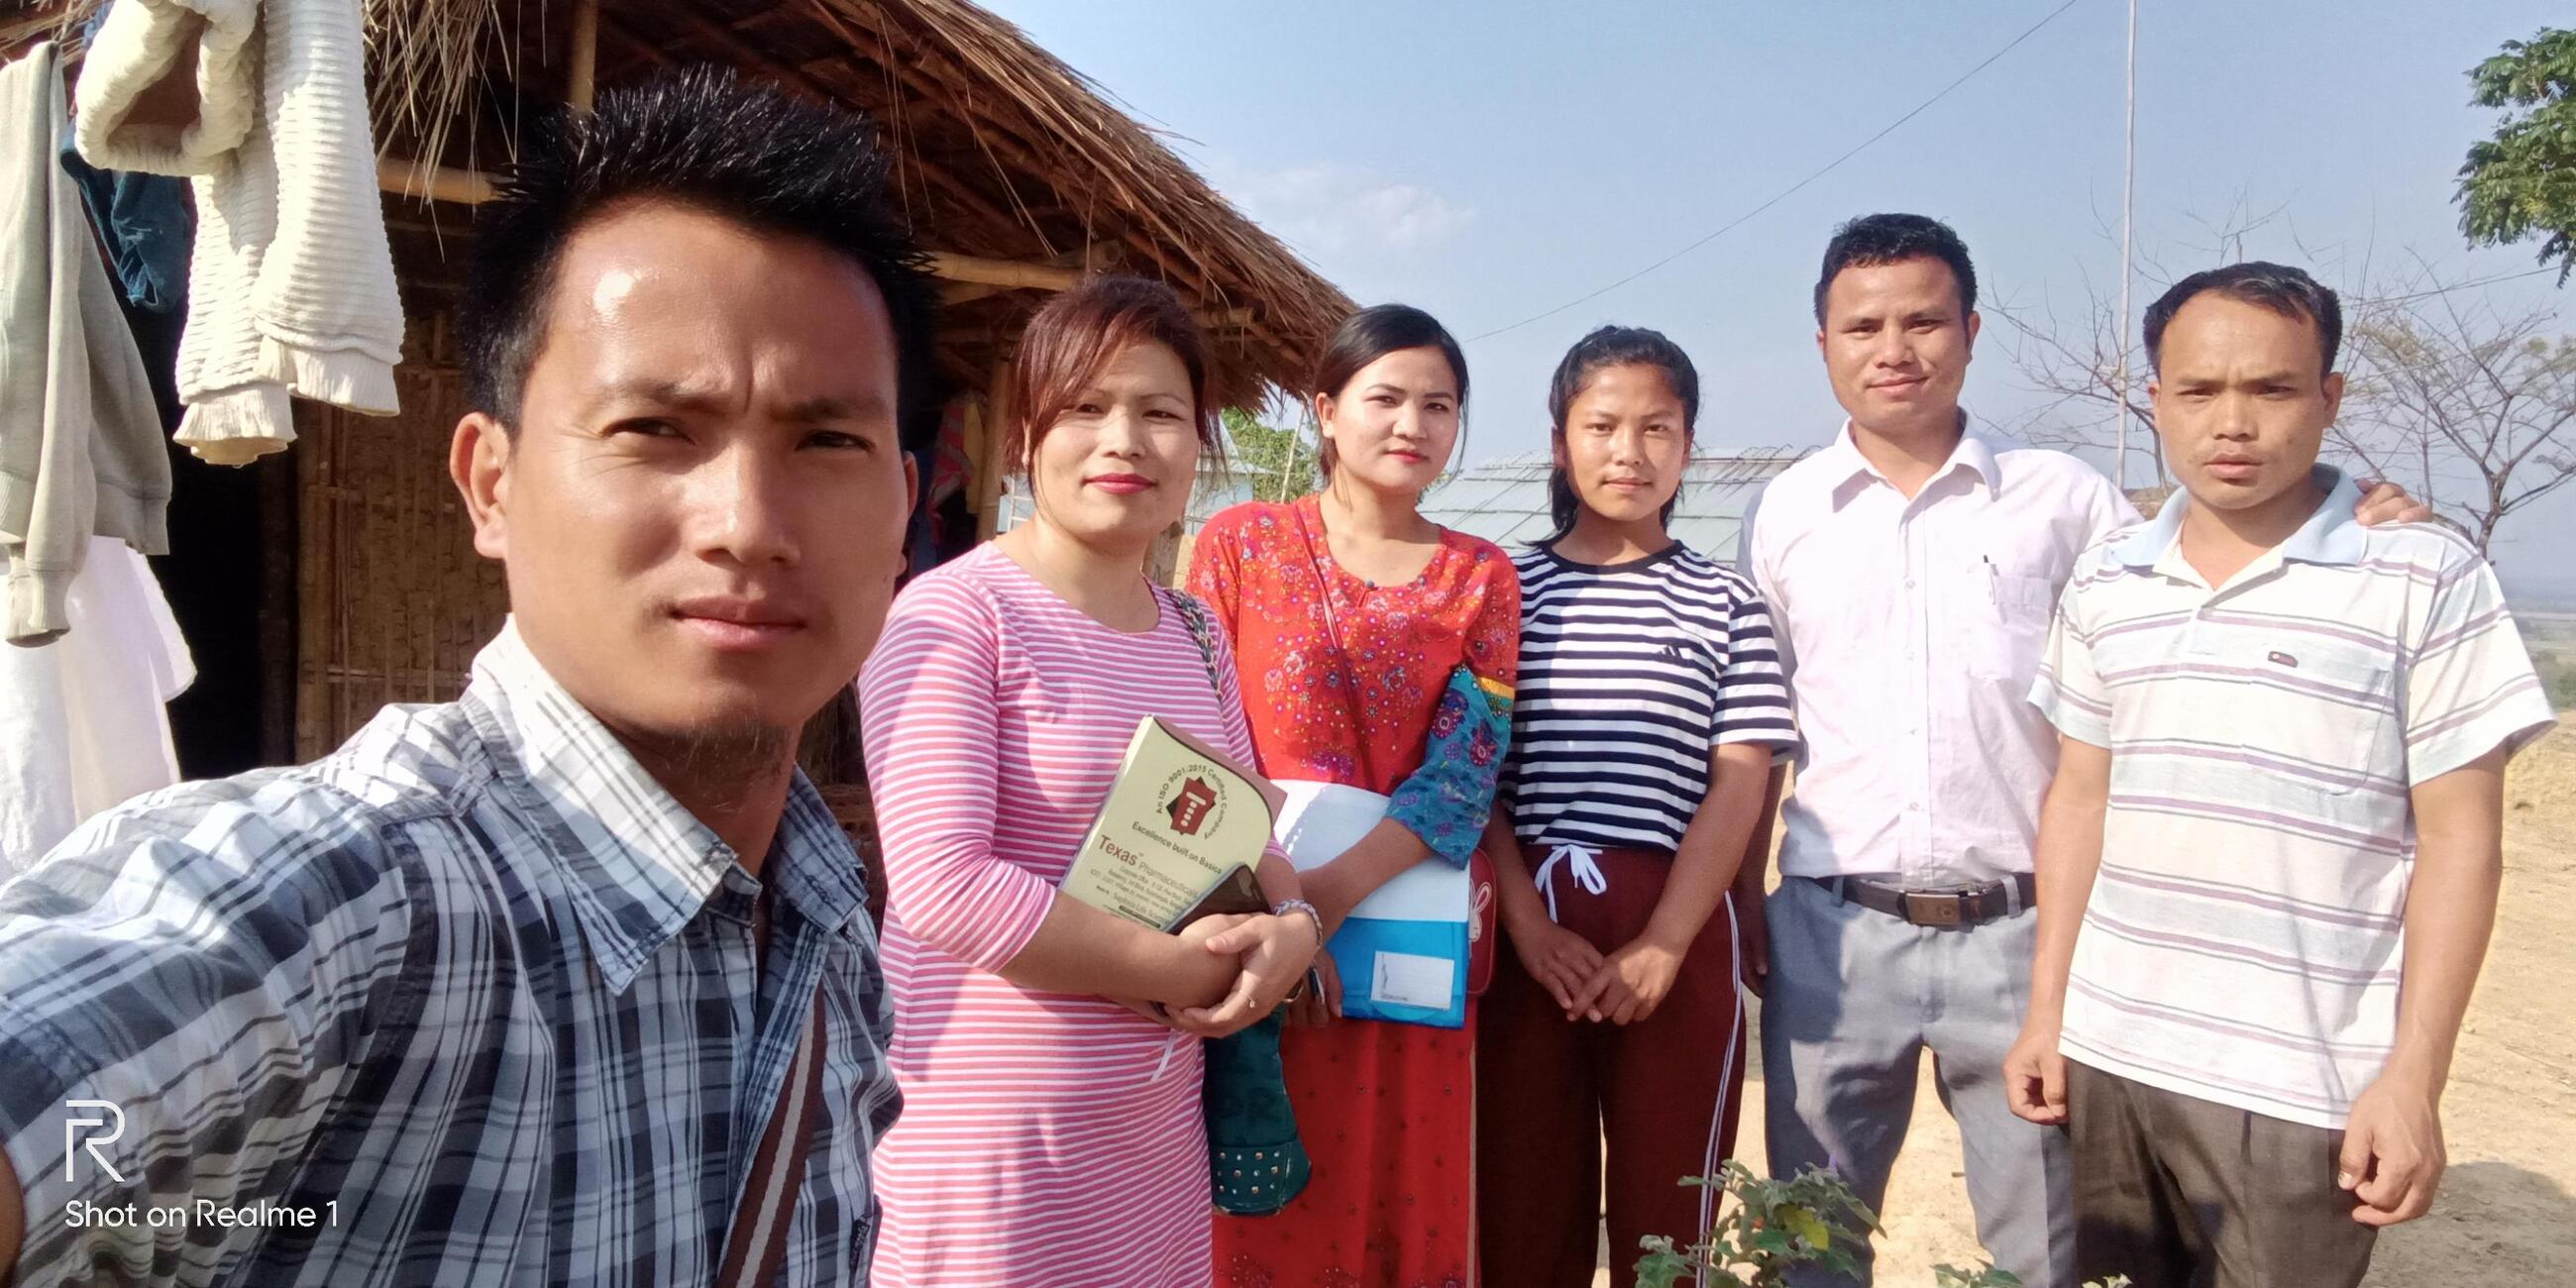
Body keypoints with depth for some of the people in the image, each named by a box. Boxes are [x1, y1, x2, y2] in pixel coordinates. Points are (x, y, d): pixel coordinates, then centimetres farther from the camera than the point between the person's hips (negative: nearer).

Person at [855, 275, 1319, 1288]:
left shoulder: (1195, 635, 9)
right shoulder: (956, 612, -15)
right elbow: (940, 881, -23)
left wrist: (1290, 929, -10)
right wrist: (1182, 970, -16)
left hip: (1158, 1121, 7)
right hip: (988, 1130, -7)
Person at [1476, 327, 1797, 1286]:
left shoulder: (1723, 601, 6)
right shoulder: (1505, 589, 6)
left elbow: (1739, 783, 0)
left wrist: (1663, 944, -10)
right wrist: (1529, 924, -10)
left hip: (1676, 932, 0)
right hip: (1529, 928, 0)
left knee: (1667, 1206, 9)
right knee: (1524, 1206, 9)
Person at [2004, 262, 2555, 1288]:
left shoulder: (2424, 578, -5)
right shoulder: (2104, 585, 6)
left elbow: (2459, 840, -5)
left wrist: (2414, 1076, -9)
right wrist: (2046, 1011, 7)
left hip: (2301, 1086, -3)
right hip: (2107, 1055, 4)